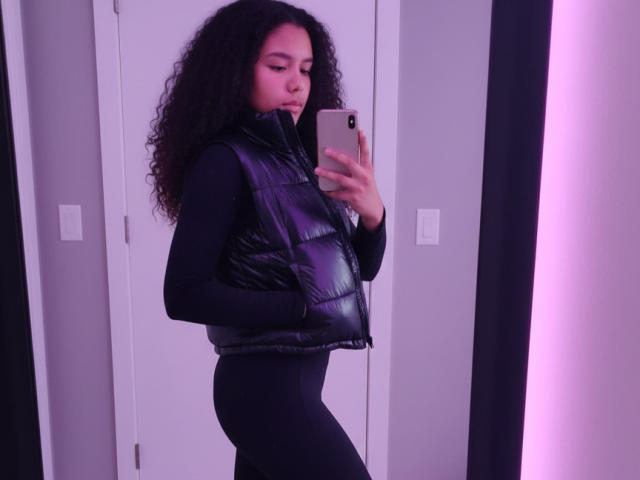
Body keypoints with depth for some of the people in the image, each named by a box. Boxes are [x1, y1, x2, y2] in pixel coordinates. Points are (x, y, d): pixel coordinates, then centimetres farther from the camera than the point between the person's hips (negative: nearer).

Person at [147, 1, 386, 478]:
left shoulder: (298, 157, 8)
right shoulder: (224, 162, -14)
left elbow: (362, 267, 8)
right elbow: (184, 295, -18)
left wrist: (372, 211, -12)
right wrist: (303, 307, -20)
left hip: (298, 377, 7)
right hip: (266, 384, -7)